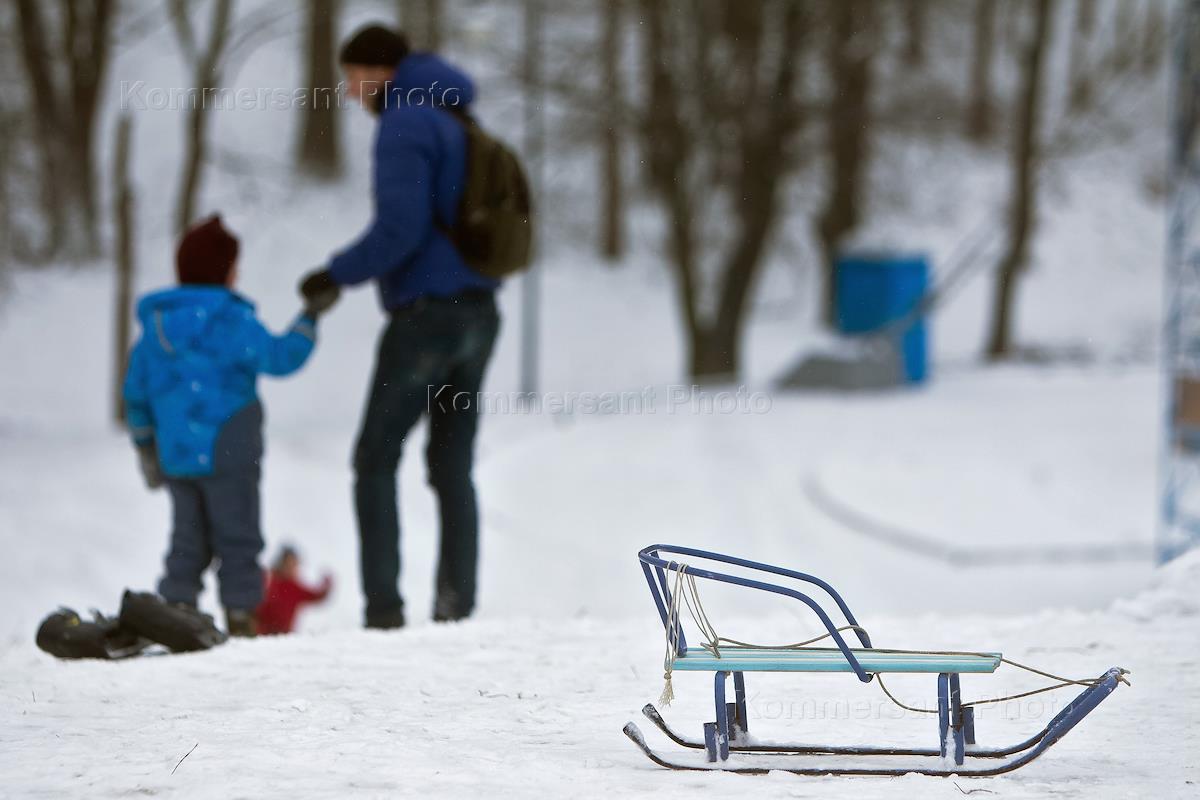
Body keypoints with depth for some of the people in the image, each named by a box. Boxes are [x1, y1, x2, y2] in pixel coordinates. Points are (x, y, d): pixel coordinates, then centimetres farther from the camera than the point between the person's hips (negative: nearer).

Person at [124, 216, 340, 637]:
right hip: (226, 453, -6)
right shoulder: (231, 320, -12)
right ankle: (240, 615, -1)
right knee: (237, 537, 2)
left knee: (188, 539, 14)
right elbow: (279, 357, -16)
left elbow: (135, 393, 15)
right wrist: (309, 318, -6)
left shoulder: (154, 326, 10)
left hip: (175, 456, 6)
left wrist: (146, 449, 23)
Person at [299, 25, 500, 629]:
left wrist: (336, 275, -9)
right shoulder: (458, 123, 17)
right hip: (478, 314, 8)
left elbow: (399, 229, -21)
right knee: (452, 467, 10)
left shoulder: (404, 124, -12)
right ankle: (457, 603, 2)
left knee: (375, 461, 0)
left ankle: (383, 606, -7)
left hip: (424, 313, -8)